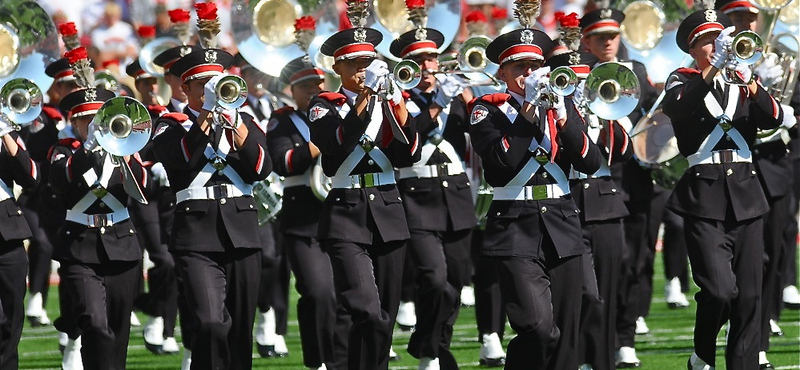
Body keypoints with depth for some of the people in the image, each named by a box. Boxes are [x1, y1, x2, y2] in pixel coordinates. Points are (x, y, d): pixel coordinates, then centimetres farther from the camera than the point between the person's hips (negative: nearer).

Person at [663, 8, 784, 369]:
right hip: (704, 194, -4)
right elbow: (676, 107, -18)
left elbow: (773, 118, -1)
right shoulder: (682, 81, 6)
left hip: (745, 194, 4)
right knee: (719, 290, -17)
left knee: (749, 296, 1)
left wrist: (748, 81, -18)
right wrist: (714, 67, -26)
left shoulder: (742, 82, 16)